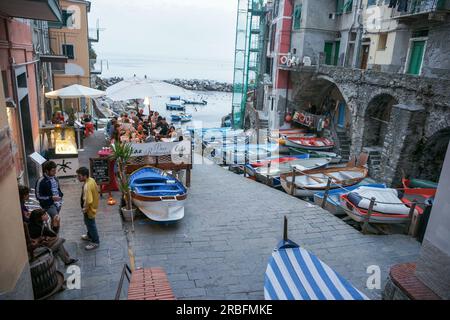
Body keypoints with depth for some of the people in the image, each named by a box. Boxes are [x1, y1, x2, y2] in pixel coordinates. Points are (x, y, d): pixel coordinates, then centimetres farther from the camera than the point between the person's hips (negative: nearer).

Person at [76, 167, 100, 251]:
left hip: (89, 209, -10)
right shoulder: (91, 180, -5)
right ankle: (90, 236, 49)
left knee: (91, 225, 8)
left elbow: (88, 201, -34)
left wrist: (85, 209, -17)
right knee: (89, 223, 29)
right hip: (93, 205, 10)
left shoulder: (87, 186, -34)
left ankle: (95, 242, 23)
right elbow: (96, 189, 12)